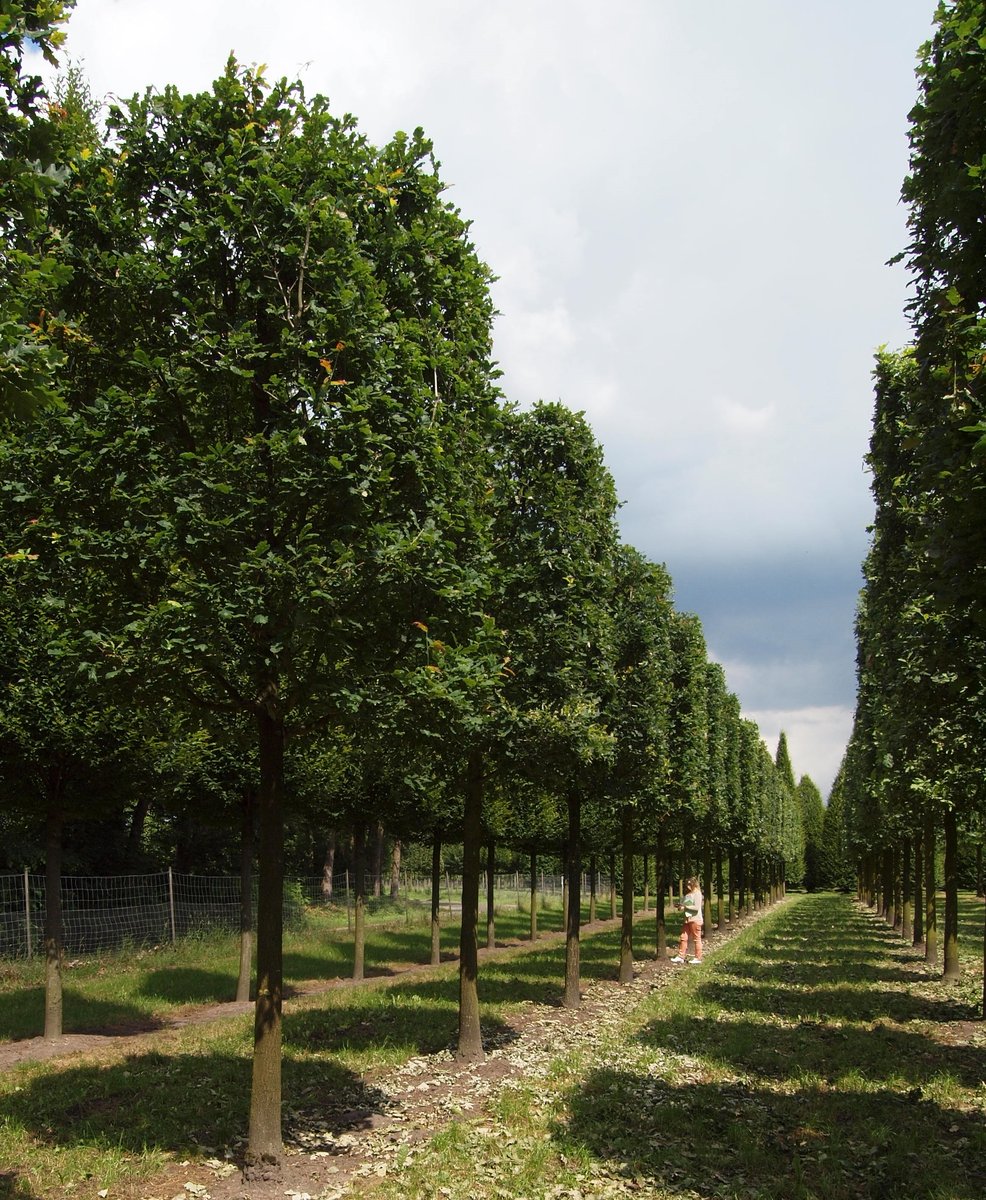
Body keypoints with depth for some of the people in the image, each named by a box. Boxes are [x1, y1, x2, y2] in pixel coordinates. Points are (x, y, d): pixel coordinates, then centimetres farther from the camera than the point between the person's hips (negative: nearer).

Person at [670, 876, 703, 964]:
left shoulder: (697, 894, -11)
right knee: (684, 937, 6)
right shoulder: (688, 894, 13)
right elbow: (684, 903, 25)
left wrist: (686, 906, -16)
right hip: (687, 919, 8)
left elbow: (697, 907, -19)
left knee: (696, 939, 2)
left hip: (695, 919, -8)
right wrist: (681, 906, 5)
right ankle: (680, 956, 9)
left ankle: (698, 958, 11)